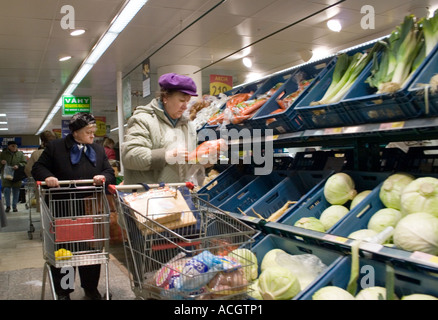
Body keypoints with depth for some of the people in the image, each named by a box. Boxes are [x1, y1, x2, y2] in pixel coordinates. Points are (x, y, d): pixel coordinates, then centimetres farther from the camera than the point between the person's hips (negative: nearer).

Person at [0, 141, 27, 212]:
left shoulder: (20, 154, 4)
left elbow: (24, 163, 0)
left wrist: (18, 166, -18)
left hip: (17, 177, 0)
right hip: (6, 175, 0)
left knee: (16, 191, 5)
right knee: (6, 190, -4)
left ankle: (14, 206, 15)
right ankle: (8, 206, 9)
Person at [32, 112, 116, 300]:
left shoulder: (98, 150, 10)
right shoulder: (55, 147, -1)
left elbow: (109, 171, 10)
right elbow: (38, 168, 1)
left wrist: (104, 177, -14)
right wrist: (47, 177, -20)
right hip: (62, 211, -2)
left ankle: (91, 288, 29)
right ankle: (62, 292, 26)